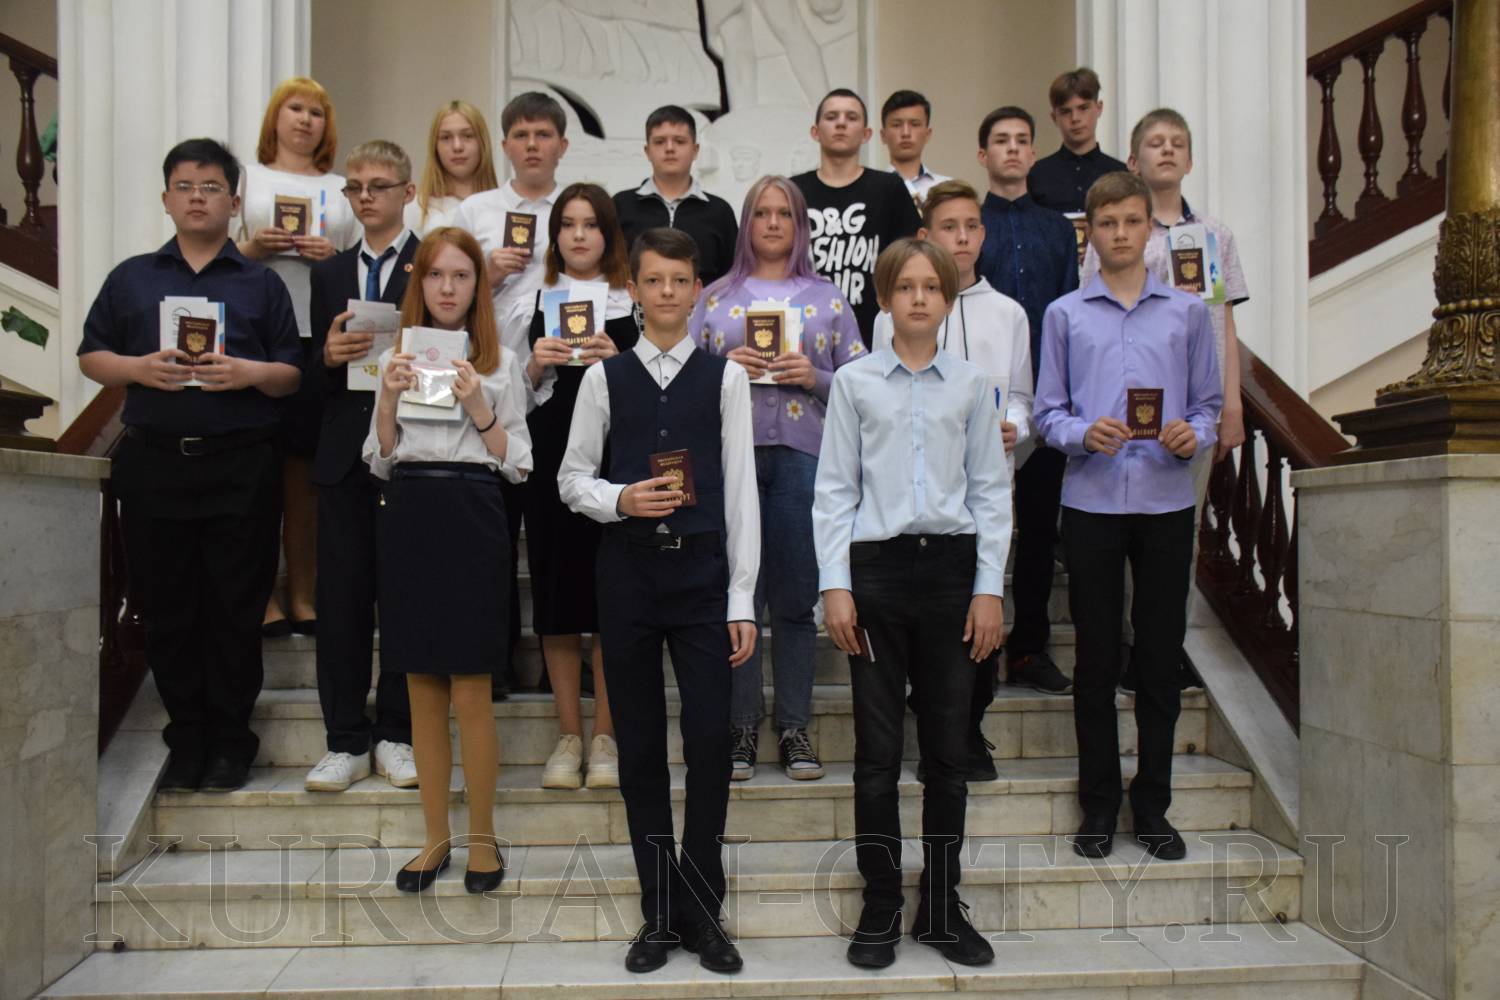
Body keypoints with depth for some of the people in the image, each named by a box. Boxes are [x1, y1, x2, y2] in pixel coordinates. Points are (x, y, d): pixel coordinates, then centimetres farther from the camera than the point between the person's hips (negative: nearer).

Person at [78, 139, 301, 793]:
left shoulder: (261, 284, 9)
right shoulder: (131, 278, 14)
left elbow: (294, 376, 5)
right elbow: (91, 356, 12)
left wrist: (249, 372, -15)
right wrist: (138, 367, -8)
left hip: (240, 467, -2)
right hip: (154, 464, 2)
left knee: (235, 610, 2)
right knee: (167, 609, 7)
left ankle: (230, 740, 16)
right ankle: (186, 738, 20)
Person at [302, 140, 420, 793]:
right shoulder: (329, 274, 17)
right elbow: (313, 381, 14)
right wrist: (329, 357, -7)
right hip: (345, 457, 4)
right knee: (340, 598, 4)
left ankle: (396, 737, 15)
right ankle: (345, 743, 14)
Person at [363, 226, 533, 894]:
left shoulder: (500, 363, 6)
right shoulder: (397, 358, 12)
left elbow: (516, 463, 3)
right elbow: (379, 462, 11)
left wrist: (479, 407, -11)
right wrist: (388, 399, -3)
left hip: (471, 516, -3)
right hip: (407, 516, 3)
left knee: (470, 692, -1)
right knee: (422, 692, 9)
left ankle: (482, 836, 14)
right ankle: (436, 835, 20)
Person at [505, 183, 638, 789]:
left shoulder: (634, 306, 8)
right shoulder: (530, 305, 12)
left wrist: (617, 364, -12)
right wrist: (535, 365, -8)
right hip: (549, 461, 2)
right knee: (557, 600, 4)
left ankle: (606, 738, 11)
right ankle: (569, 738, 15)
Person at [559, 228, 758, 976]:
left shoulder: (724, 377, 3)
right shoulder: (605, 377, 6)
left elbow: (741, 491, 1)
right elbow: (572, 477, 9)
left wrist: (743, 599, -3)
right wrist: (620, 500, -13)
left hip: (702, 570, -1)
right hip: (627, 570, 1)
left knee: (710, 741, -5)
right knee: (640, 747, 7)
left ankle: (700, 912, 15)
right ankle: (659, 914, 22)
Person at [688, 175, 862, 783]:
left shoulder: (828, 298, 14)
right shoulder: (716, 297, 14)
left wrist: (814, 377, -7)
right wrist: (727, 368, -7)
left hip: (802, 452, 0)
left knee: (795, 595, 2)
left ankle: (794, 727, 12)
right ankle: (742, 726, 10)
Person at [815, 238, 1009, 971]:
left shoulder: (971, 385, 8)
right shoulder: (854, 382, 4)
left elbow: (991, 490, 7)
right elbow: (834, 490, 2)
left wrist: (990, 588, 0)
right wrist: (835, 585, -5)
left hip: (953, 564, 2)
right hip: (877, 566, -1)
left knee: (948, 749, 7)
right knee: (878, 750, 4)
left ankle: (942, 910, 21)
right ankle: (880, 910, 17)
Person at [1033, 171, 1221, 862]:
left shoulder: (1187, 312, 10)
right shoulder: (1065, 314, 7)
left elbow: (1208, 403, 11)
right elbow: (1047, 412, 6)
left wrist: (1195, 434, -11)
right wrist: (1084, 434, -14)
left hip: (1167, 500, 1)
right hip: (1092, 500, -1)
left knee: (1161, 654, 6)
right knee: (1096, 656, 5)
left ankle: (1153, 803, 19)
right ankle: (1099, 803, 17)